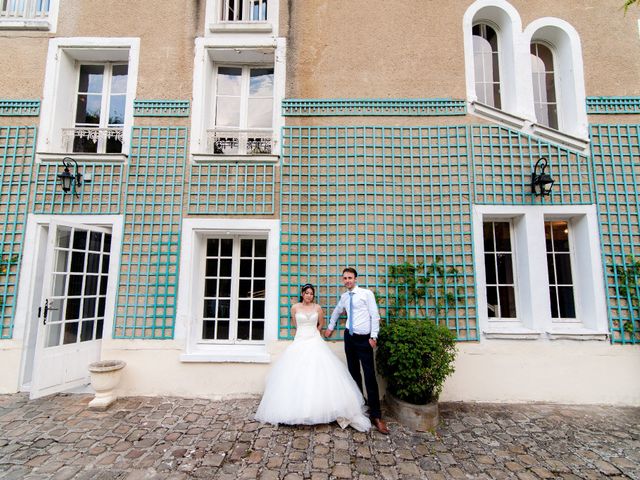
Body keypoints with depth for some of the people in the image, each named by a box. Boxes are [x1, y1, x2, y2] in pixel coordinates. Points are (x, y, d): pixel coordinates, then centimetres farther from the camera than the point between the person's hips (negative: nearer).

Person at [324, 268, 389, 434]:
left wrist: (373, 336, -13)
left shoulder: (367, 294, -8)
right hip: (349, 337, 5)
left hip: (364, 338, -5)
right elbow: (336, 312, 26)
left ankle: (376, 415, 0)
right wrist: (330, 327, 30)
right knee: (354, 373, 12)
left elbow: (375, 315, -9)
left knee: (370, 376, -6)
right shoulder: (344, 297, 7)